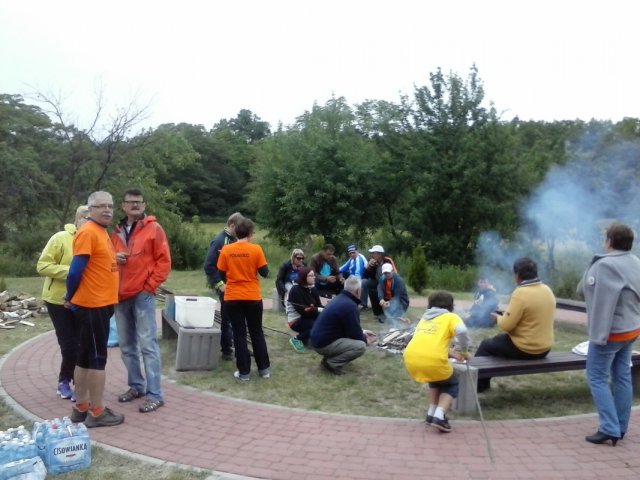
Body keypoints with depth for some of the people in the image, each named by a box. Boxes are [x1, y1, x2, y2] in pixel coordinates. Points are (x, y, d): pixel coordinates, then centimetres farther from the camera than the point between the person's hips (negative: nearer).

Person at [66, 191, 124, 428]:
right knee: (97, 357, -3)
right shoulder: (88, 232, -15)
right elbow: (76, 269, -17)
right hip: (93, 305, -9)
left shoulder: (102, 232, 15)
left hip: (100, 303, 9)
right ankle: (97, 412, 6)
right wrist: (70, 298, -7)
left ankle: (81, 407, 23)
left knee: (85, 356, 14)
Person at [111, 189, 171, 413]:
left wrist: (150, 286, -9)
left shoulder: (153, 228, -1)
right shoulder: (117, 231, 14)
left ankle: (155, 395, -2)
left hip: (143, 294, -6)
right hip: (120, 295, 6)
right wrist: (114, 258, -1)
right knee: (126, 345, 12)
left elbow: (164, 261, -5)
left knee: (147, 344, -7)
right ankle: (136, 386, 26)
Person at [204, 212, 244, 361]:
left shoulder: (234, 240, 8)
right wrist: (220, 284, -18)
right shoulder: (219, 241, -14)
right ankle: (226, 350, 14)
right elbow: (208, 266, -18)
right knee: (227, 318, 2)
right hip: (226, 286, -7)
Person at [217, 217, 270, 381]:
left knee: (239, 334, 8)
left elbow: (221, 274, 2)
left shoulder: (226, 250, -4)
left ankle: (244, 372, 10)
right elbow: (264, 273, -6)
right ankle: (264, 368, 19)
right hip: (253, 297, 0)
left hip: (232, 298, 1)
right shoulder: (256, 249, -9)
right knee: (257, 333, 14)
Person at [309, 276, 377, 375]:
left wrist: (363, 332, 25)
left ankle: (329, 358, 14)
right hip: (323, 343, -10)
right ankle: (332, 364, -7)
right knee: (361, 346, -18)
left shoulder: (341, 298, 9)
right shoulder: (349, 305, -21)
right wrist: (366, 340, 6)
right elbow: (354, 334, -14)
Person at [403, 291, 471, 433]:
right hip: (433, 361, -5)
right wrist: (465, 351, 9)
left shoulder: (424, 318, 29)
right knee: (452, 385, 23)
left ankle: (431, 414, 24)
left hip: (411, 359, 5)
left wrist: (450, 352, 32)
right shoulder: (450, 317, 14)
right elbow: (461, 331, -6)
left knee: (436, 380, 34)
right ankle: (439, 416, 3)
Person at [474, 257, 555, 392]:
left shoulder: (521, 293, -22)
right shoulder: (547, 290, 2)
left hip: (524, 349, -8)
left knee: (486, 345, 15)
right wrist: (508, 314, 19)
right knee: (500, 339, 29)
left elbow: (506, 325, -21)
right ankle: (483, 382, 36)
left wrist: (499, 318, 1)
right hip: (544, 348, 8)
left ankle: (477, 385, 26)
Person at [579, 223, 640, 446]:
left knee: (597, 378, 0)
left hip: (611, 332, -9)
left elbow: (604, 303, -26)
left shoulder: (606, 265, -22)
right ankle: (620, 427, 21)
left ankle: (609, 429, -2)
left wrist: (599, 334, -23)